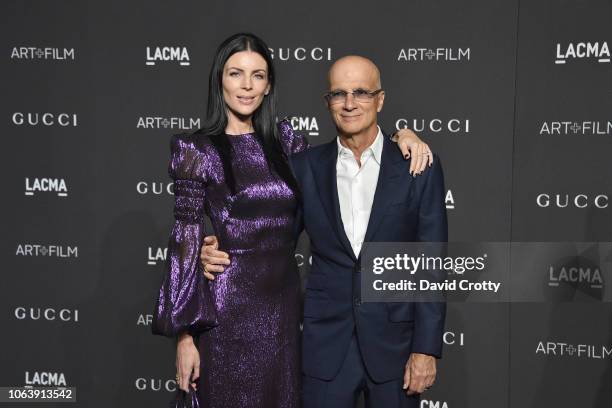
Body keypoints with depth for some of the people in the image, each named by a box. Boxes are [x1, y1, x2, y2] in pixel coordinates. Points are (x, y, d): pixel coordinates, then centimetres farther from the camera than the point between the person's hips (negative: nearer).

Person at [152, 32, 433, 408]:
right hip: (229, 307, -4)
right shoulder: (196, 149, -5)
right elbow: (186, 241, -7)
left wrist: (397, 136, 0)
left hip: (284, 302, 5)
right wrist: (185, 334, -10)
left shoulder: (282, 139, 7)